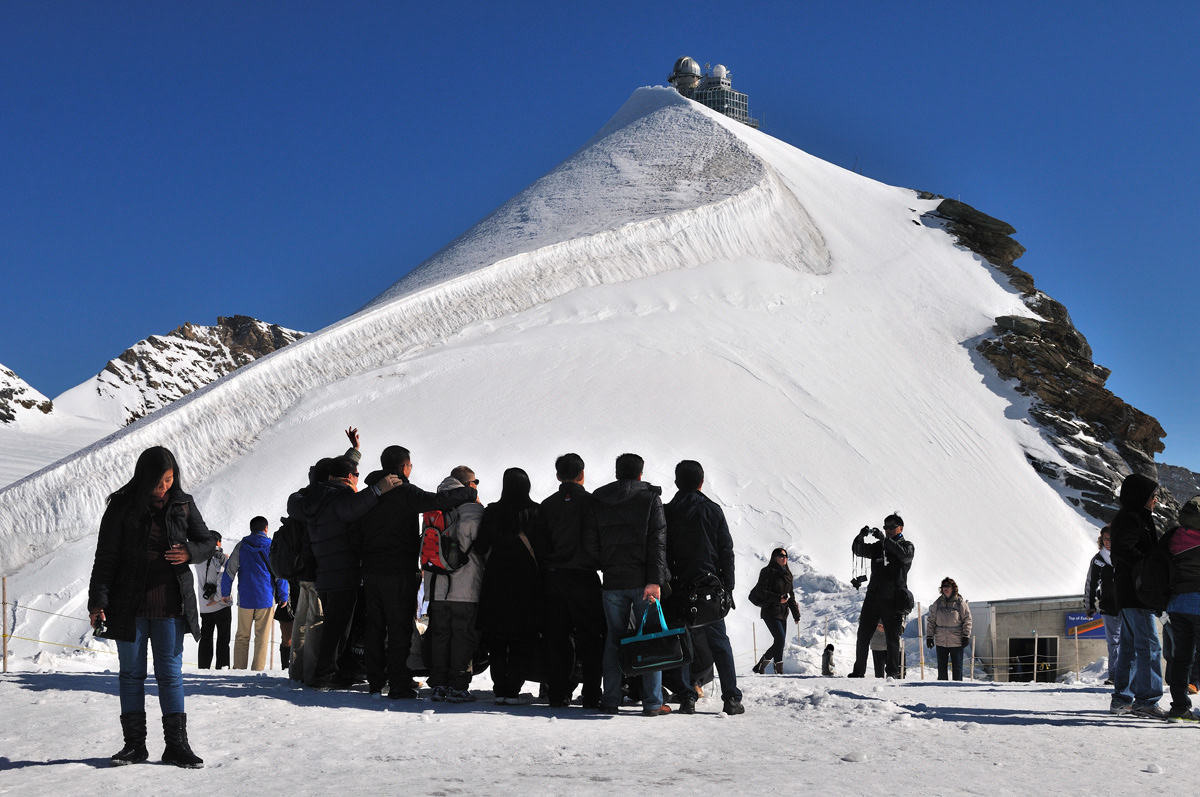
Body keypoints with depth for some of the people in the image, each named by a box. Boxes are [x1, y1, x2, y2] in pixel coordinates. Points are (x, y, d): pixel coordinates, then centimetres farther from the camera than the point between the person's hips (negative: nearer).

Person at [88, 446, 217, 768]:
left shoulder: (183, 505, 2)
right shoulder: (122, 506, -3)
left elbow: (208, 541, 11)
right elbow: (106, 557, -4)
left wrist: (190, 552, -12)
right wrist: (98, 602, -10)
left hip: (170, 605, 1)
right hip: (129, 605, -1)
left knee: (171, 672, 3)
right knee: (131, 672, 7)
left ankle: (176, 743, 7)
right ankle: (134, 743, 14)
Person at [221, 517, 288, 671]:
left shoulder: (241, 546, 4)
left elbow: (229, 570, 4)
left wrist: (225, 593, 13)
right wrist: (283, 597, 6)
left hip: (245, 599, 2)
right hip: (266, 599, -2)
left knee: (242, 636, 10)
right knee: (262, 638, 2)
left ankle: (238, 668, 6)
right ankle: (258, 670, -3)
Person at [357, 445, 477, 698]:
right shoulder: (404, 492, -10)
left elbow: (358, 534, 15)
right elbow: (437, 501, -22)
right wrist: (470, 492, -9)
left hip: (371, 571, 7)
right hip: (399, 572, -6)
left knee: (375, 626, 11)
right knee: (400, 627, -3)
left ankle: (375, 681, 15)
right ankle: (399, 684, -3)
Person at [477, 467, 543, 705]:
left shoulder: (492, 512, -3)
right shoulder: (536, 513, -6)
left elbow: (481, 547, -1)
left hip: (496, 583, 1)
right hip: (527, 585, -1)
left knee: (497, 640, 10)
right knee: (522, 640, 6)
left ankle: (500, 689, 7)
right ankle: (513, 690, 0)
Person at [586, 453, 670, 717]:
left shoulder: (598, 501, 7)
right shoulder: (650, 497, -1)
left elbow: (591, 542, 5)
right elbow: (657, 541, -10)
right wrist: (655, 580, -14)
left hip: (612, 583, 3)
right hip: (643, 582, -3)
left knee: (614, 640, 11)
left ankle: (610, 700, 10)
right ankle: (652, 703, 1)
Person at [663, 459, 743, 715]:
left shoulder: (667, 512, 2)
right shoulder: (713, 510, 2)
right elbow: (726, 551, 2)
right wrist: (728, 588, 7)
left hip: (680, 588, 0)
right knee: (719, 643, 6)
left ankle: (687, 697, 0)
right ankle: (731, 698, 3)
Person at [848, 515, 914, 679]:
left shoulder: (907, 546, 5)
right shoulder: (878, 546, 15)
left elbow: (904, 555, -18)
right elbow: (858, 550, 5)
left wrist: (885, 539, -26)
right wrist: (861, 536, -15)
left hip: (893, 600, -4)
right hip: (873, 596, 4)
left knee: (892, 636, -2)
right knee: (863, 634, 3)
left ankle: (893, 672, 4)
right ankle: (859, 670, 10)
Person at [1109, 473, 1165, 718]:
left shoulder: (1136, 518, 22)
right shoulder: (1130, 519, -10)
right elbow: (1124, 549, -25)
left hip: (1129, 595, 11)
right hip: (1135, 595, -11)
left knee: (1130, 646, 12)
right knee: (1149, 645, -12)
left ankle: (1122, 699, 15)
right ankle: (1146, 700, -12)